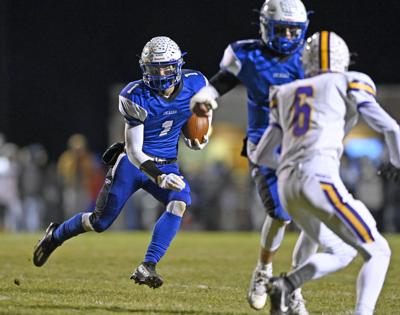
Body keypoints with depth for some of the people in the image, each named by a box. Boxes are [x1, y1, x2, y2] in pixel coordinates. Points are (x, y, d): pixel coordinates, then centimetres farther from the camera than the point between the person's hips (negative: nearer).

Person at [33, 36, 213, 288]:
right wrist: (159, 177, -38)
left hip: (167, 165, 3)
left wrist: (199, 139, -9)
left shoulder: (195, 85, -12)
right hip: (134, 162, -3)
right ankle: (56, 235, 36)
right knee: (101, 221, 4)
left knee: (180, 201, -29)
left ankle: (148, 267, -28)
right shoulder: (136, 97, -23)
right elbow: (134, 151, -23)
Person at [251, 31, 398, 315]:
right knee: (377, 252, 3)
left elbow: (261, 156, 27)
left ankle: (285, 285, -1)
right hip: (320, 180, -6)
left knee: (342, 252, 22)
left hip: (287, 186, 6)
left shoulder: (286, 95, 24)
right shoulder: (349, 84, 10)